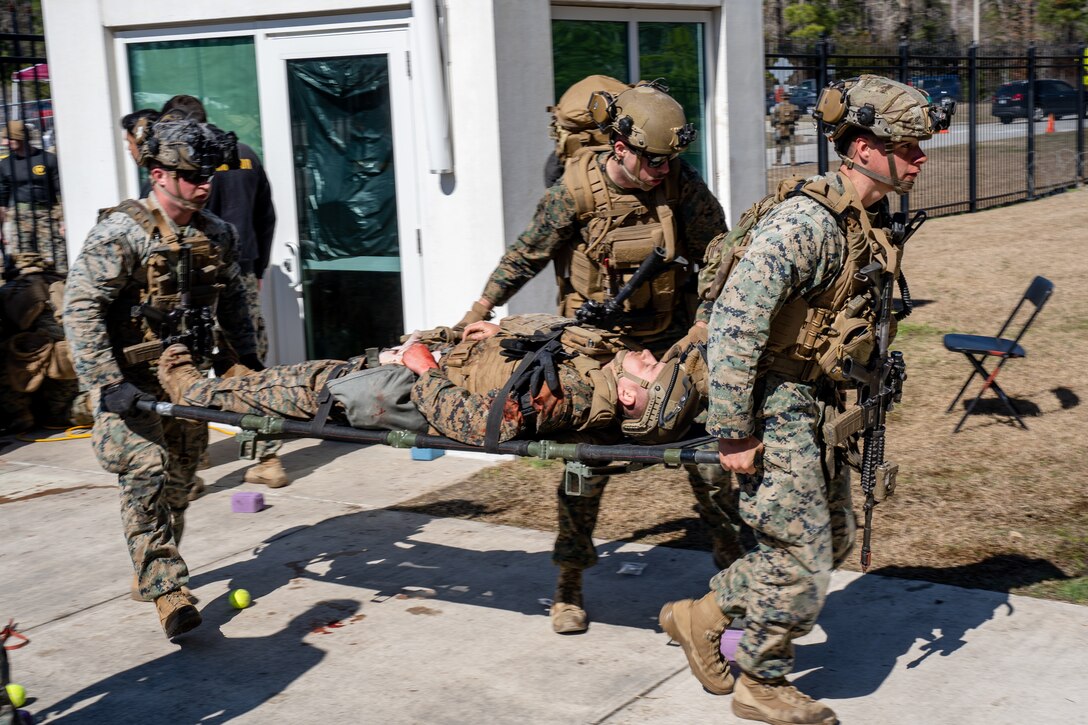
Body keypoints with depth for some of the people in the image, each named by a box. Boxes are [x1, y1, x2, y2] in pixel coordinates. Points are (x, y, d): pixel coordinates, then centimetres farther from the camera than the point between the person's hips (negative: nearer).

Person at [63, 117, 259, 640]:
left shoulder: (217, 235, 6)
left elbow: (231, 302, 21)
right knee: (146, 470, -16)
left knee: (179, 480, 10)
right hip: (130, 379, -6)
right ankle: (167, 590, -15)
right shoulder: (120, 234, -14)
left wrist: (249, 362, 15)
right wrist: (108, 383, -26)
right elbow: (80, 308, -19)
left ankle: (154, 571, 27)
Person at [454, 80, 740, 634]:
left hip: (668, 340, 1)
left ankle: (736, 565, 15)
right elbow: (526, 256, 0)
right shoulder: (577, 189, -13)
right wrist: (478, 314, 3)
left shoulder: (680, 183, -10)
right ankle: (569, 586, 18)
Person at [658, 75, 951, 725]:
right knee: (802, 559, -1)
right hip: (777, 408, -10)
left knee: (833, 540, 17)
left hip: (821, 404, 10)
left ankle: (703, 616, 31)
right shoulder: (803, 221, -24)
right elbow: (734, 323, -27)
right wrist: (733, 433, -24)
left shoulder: (875, 222, 6)